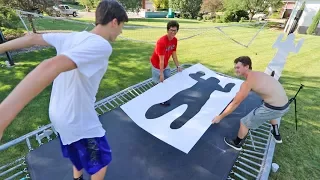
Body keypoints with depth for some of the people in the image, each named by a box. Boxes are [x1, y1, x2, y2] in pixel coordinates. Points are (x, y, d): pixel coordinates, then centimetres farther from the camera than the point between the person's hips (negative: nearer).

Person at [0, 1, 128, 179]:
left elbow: (34, 38, 9)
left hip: (60, 115, 8)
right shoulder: (101, 45, -26)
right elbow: (50, 67, -39)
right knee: (102, 160, 21)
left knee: (79, 156, 34)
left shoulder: (71, 37, -1)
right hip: (79, 120, -8)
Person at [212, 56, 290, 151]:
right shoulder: (257, 74, 9)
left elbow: (235, 103, -13)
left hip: (273, 108, -9)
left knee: (244, 123, 8)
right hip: (285, 105, 9)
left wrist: (220, 117, -4)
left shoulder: (248, 82, -17)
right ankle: (277, 135, 62)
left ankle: (237, 144, 32)